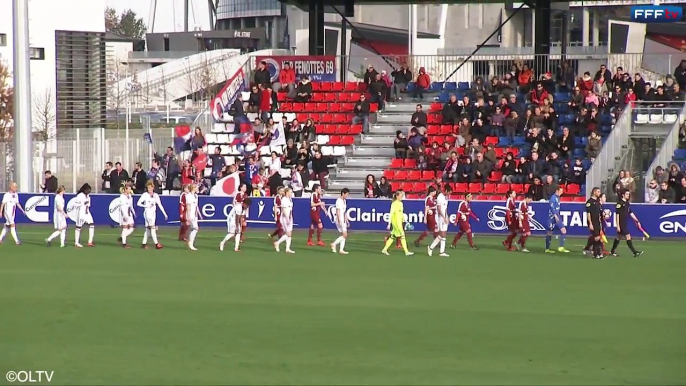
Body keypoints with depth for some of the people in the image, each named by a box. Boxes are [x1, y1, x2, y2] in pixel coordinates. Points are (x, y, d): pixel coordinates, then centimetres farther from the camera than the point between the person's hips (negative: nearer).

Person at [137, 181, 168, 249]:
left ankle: (144, 244, 12)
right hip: (147, 213, -5)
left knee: (148, 228, 7)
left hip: (153, 213, 5)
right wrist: (146, 206, -16)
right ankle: (156, 244, -15)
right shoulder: (145, 195, -5)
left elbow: (160, 205, 7)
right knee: (152, 227, -13)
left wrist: (165, 214, 3)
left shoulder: (155, 195, 7)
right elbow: (138, 203, -5)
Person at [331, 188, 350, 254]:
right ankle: (334, 244, -5)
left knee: (344, 235, 7)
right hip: (339, 220, -9)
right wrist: (339, 220, -24)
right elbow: (338, 211, -18)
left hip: (343, 220, 9)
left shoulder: (344, 201, 16)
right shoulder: (339, 201, -12)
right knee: (344, 235, -12)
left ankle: (341, 250, 7)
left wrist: (347, 220, 22)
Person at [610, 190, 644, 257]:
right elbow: (617, 214, -14)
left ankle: (612, 251, 27)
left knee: (618, 237, 16)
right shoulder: (620, 203, -13)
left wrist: (637, 221, 12)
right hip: (621, 223, -8)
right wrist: (618, 225, -17)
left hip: (626, 224, 8)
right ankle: (635, 252, -10)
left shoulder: (627, 203, 11)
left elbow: (631, 213, 16)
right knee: (628, 237, -10)